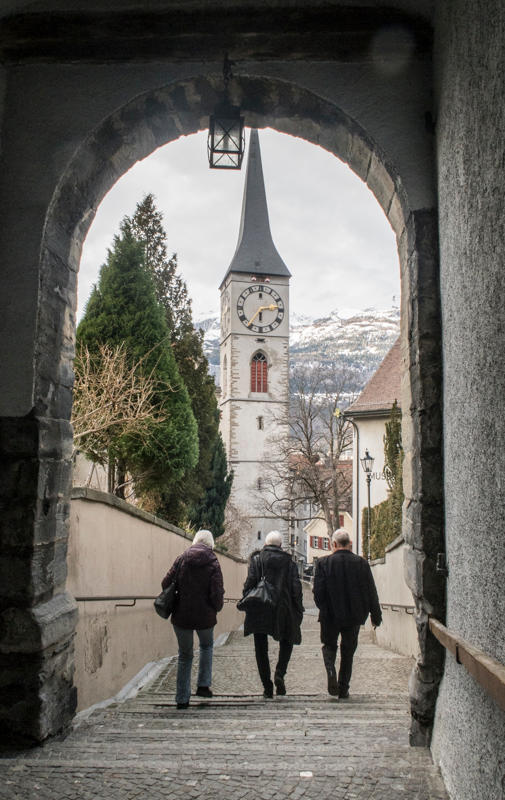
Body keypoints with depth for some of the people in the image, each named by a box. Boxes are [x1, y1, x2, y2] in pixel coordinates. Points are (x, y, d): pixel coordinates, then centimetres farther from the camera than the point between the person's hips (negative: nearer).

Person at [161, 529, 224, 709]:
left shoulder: (181, 559, 0)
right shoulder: (213, 563, -6)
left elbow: (165, 583, -2)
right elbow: (217, 593, -14)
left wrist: (174, 601, 14)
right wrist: (217, 608, 6)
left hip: (182, 616, 1)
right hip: (205, 616, -1)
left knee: (185, 655, 15)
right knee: (206, 646, 28)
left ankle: (182, 699, 15)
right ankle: (203, 685, 22)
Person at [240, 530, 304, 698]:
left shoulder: (257, 558, 2)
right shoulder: (289, 561, 6)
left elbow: (250, 582, -8)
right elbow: (296, 587, 1)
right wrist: (298, 611, 6)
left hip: (259, 611, -1)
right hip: (283, 610, 1)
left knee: (261, 649, 9)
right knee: (286, 642, 19)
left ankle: (267, 686, 8)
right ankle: (280, 673, -2)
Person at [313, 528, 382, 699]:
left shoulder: (324, 563, -8)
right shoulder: (361, 563, -3)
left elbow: (318, 592, -10)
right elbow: (371, 593, 0)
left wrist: (324, 609, 7)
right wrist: (376, 615, 9)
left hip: (330, 616, -2)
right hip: (354, 616, 2)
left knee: (329, 645, 18)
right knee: (348, 652, 15)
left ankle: (331, 671, -9)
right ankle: (343, 689, 16)